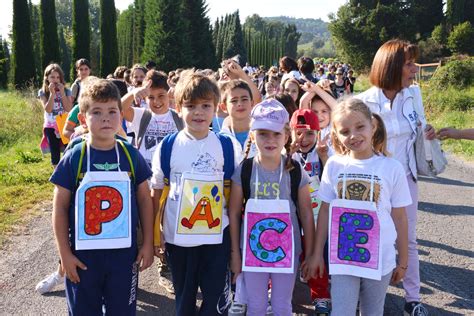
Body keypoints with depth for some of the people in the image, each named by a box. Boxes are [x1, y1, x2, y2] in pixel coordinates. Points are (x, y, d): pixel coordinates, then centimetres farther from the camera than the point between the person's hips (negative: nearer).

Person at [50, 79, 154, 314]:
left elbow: (144, 200, 5)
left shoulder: (131, 156, -3)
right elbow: (60, 208, -3)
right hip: (83, 254, -1)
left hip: (124, 253, 1)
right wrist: (64, 253, -5)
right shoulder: (73, 158, -7)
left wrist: (148, 243, 3)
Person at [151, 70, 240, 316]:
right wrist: (155, 233, 3)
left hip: (217, 236, 0)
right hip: (178, 237, 1)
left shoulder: (227, 146, -4)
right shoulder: (167, 147, -4)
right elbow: (157, 193, 3)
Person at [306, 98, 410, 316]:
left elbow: (399, 218, 0)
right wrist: (317, 254, 5)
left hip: (380, 258, 0)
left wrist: (403, 262, 6)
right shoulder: (334, 165, -4)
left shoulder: (392, 168, -7)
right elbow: (325, 212, 3)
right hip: (342, 257, 0)